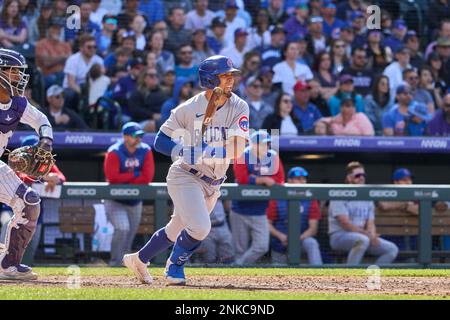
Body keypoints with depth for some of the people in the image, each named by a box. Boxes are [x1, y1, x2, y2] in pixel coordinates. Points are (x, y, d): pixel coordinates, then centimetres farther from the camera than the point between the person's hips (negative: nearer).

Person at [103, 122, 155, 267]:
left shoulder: (146, 151, -4)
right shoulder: (114, 152, -14)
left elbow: (148, 177, -12)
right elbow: (112, 177, -25)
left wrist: (125, 179, -17)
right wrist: (135, 174, -16)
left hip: (135, 202, 4)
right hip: (115, 200, -4)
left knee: (131, 233, 8)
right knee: (122, 228, -22)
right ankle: (115, 263, -12)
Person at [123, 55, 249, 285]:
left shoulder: (239, 107, -8)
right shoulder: (189, 109, -15)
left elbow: (237, 149, -19)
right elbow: (160, 141, -9)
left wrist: (204, 152, -34)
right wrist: (185, 152, -28)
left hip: (213, 183, 5)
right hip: (185, 177, -5)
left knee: (177, 231, 16)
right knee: (199, 227, -20)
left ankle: (139, 259, 39)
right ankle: (175, 268, 5)